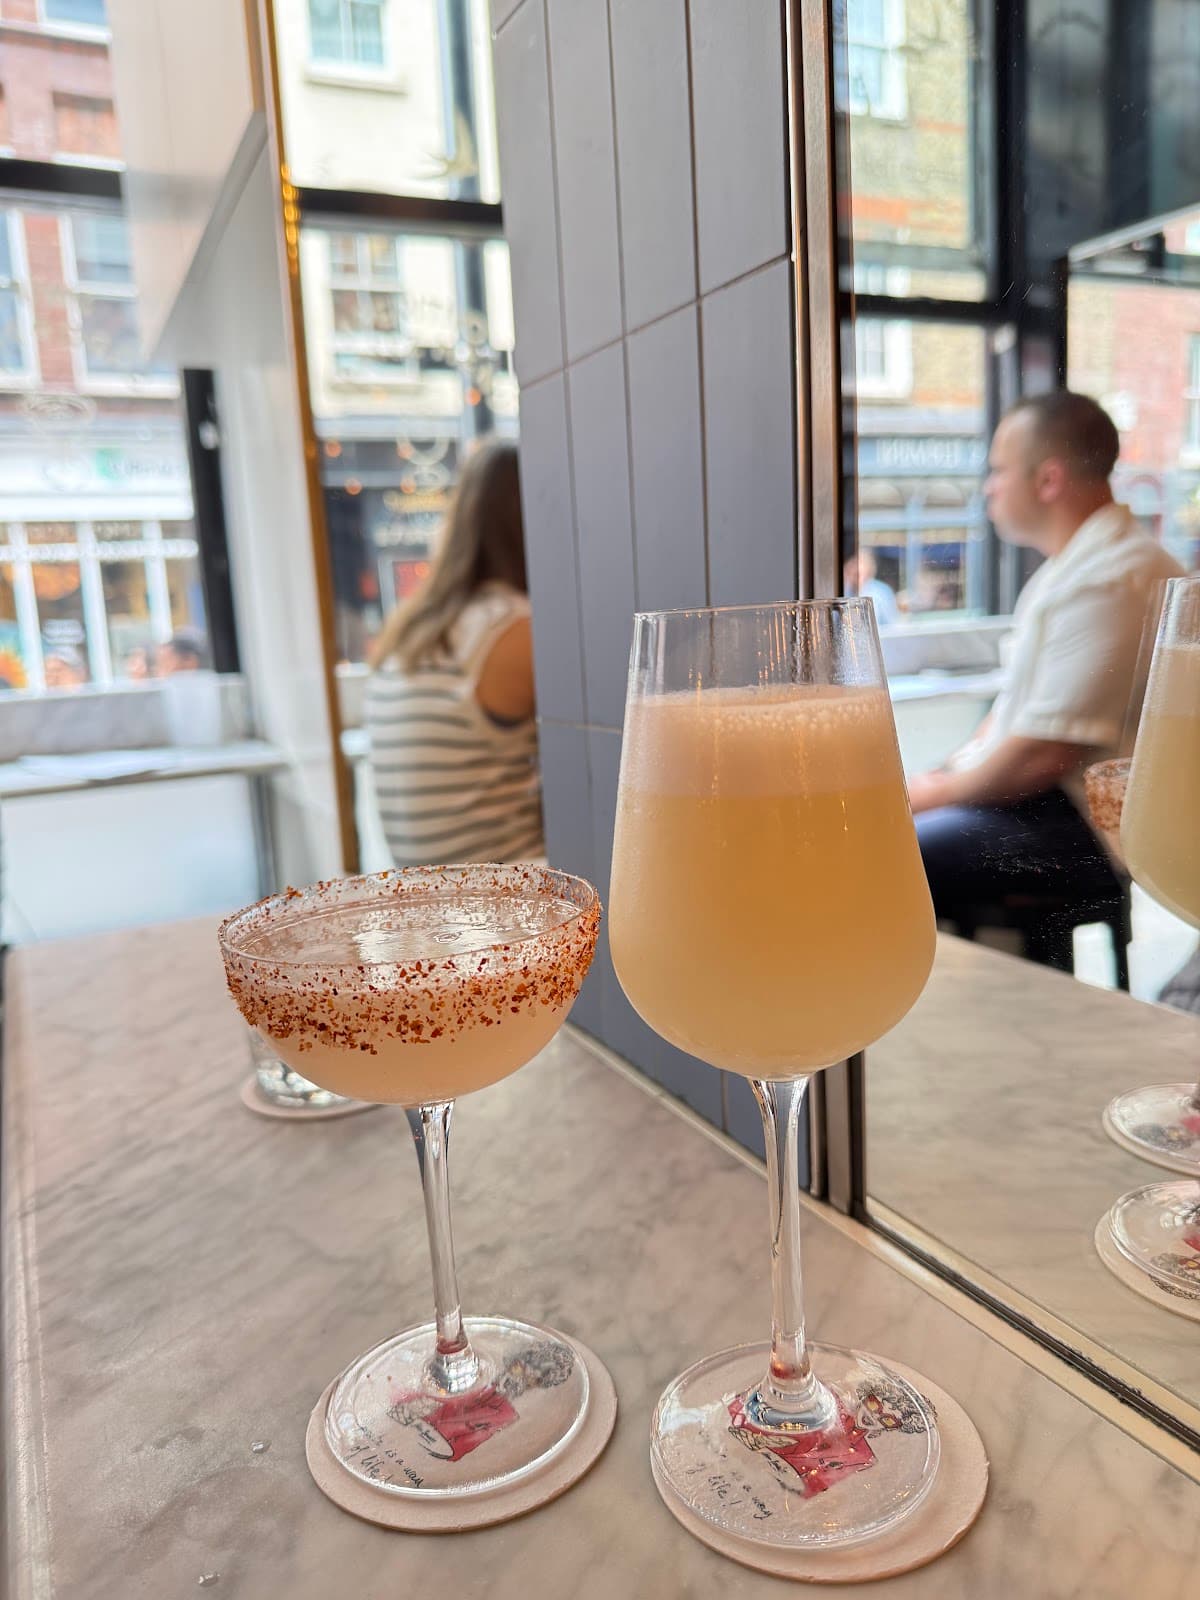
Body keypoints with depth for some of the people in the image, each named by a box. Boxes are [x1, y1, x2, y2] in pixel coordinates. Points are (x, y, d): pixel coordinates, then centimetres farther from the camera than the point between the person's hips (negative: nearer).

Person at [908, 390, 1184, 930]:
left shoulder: (1110, 582, -20)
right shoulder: (1070, 568, 16)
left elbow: (1043, 756, -25)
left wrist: (939, 792, -10)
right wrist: (951, 771, 5)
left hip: (1087, 827, -10)